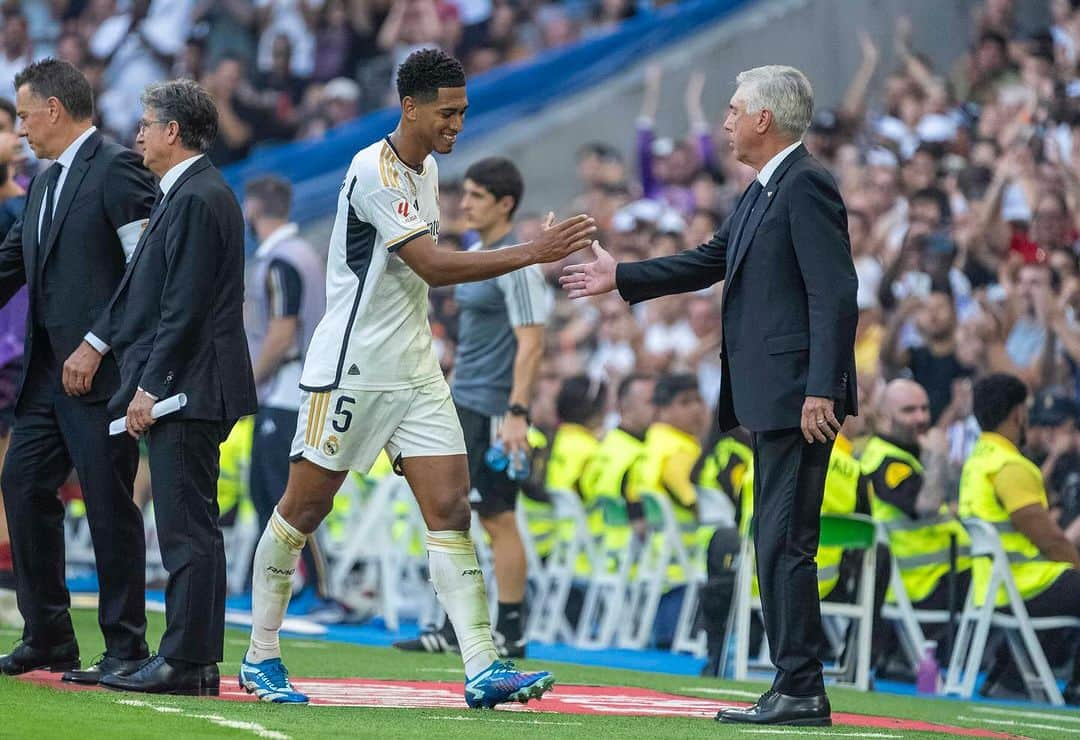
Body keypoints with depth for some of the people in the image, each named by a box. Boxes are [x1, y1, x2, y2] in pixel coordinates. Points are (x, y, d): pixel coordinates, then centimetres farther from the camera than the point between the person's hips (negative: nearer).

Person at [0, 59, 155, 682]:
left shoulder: (117, 168, -8)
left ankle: (126, 648, 1)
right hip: (50, 370, 9)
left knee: (110, 502, -5)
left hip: (102, 371, -9)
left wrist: (95, 345, -18)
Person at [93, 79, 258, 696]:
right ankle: (195, 661, 14)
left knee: (188, 529, -8)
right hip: (185, 392, 11)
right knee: (191, 528, 11)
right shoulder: (196, 193, 18)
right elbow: (152, 295, 22)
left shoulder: (196, 199, -14)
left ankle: (186, 662, -8)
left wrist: (150, 386, -18)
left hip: (186, 389, -11)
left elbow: (185, 307, -19)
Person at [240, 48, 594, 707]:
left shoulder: (427, 169, 11)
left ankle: (483, 669, -11)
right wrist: (533, 252, -27)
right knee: (303, 510, 3)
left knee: (451, 510, -4)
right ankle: (261, 658, 16)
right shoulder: (374, 171, -17)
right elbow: (432, 265, -24)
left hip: (415, 371, 8)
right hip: (351, 370, -8)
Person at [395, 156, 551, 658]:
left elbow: (530, 344, -19)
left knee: (498, 518, -5)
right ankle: (456, 629, 14)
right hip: (462, 405, 10)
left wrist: (517, 413, -25)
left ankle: (510, 632, 1)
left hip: (494, 410, -9)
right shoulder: (474, 255, 14)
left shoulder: (516, 264, -14)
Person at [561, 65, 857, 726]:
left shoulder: (806, 186, -13)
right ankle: (796, 690, 14)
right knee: (779, 545, 11)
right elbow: (712, 261, 31)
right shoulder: (762, 193, 19)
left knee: (785, 544, -10)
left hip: (798, 397, -11)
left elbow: (836, 294, -19)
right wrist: (621, 278, 35)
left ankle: (801, 692, -9)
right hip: (770, 400, 11)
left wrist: (821, 391, -25)